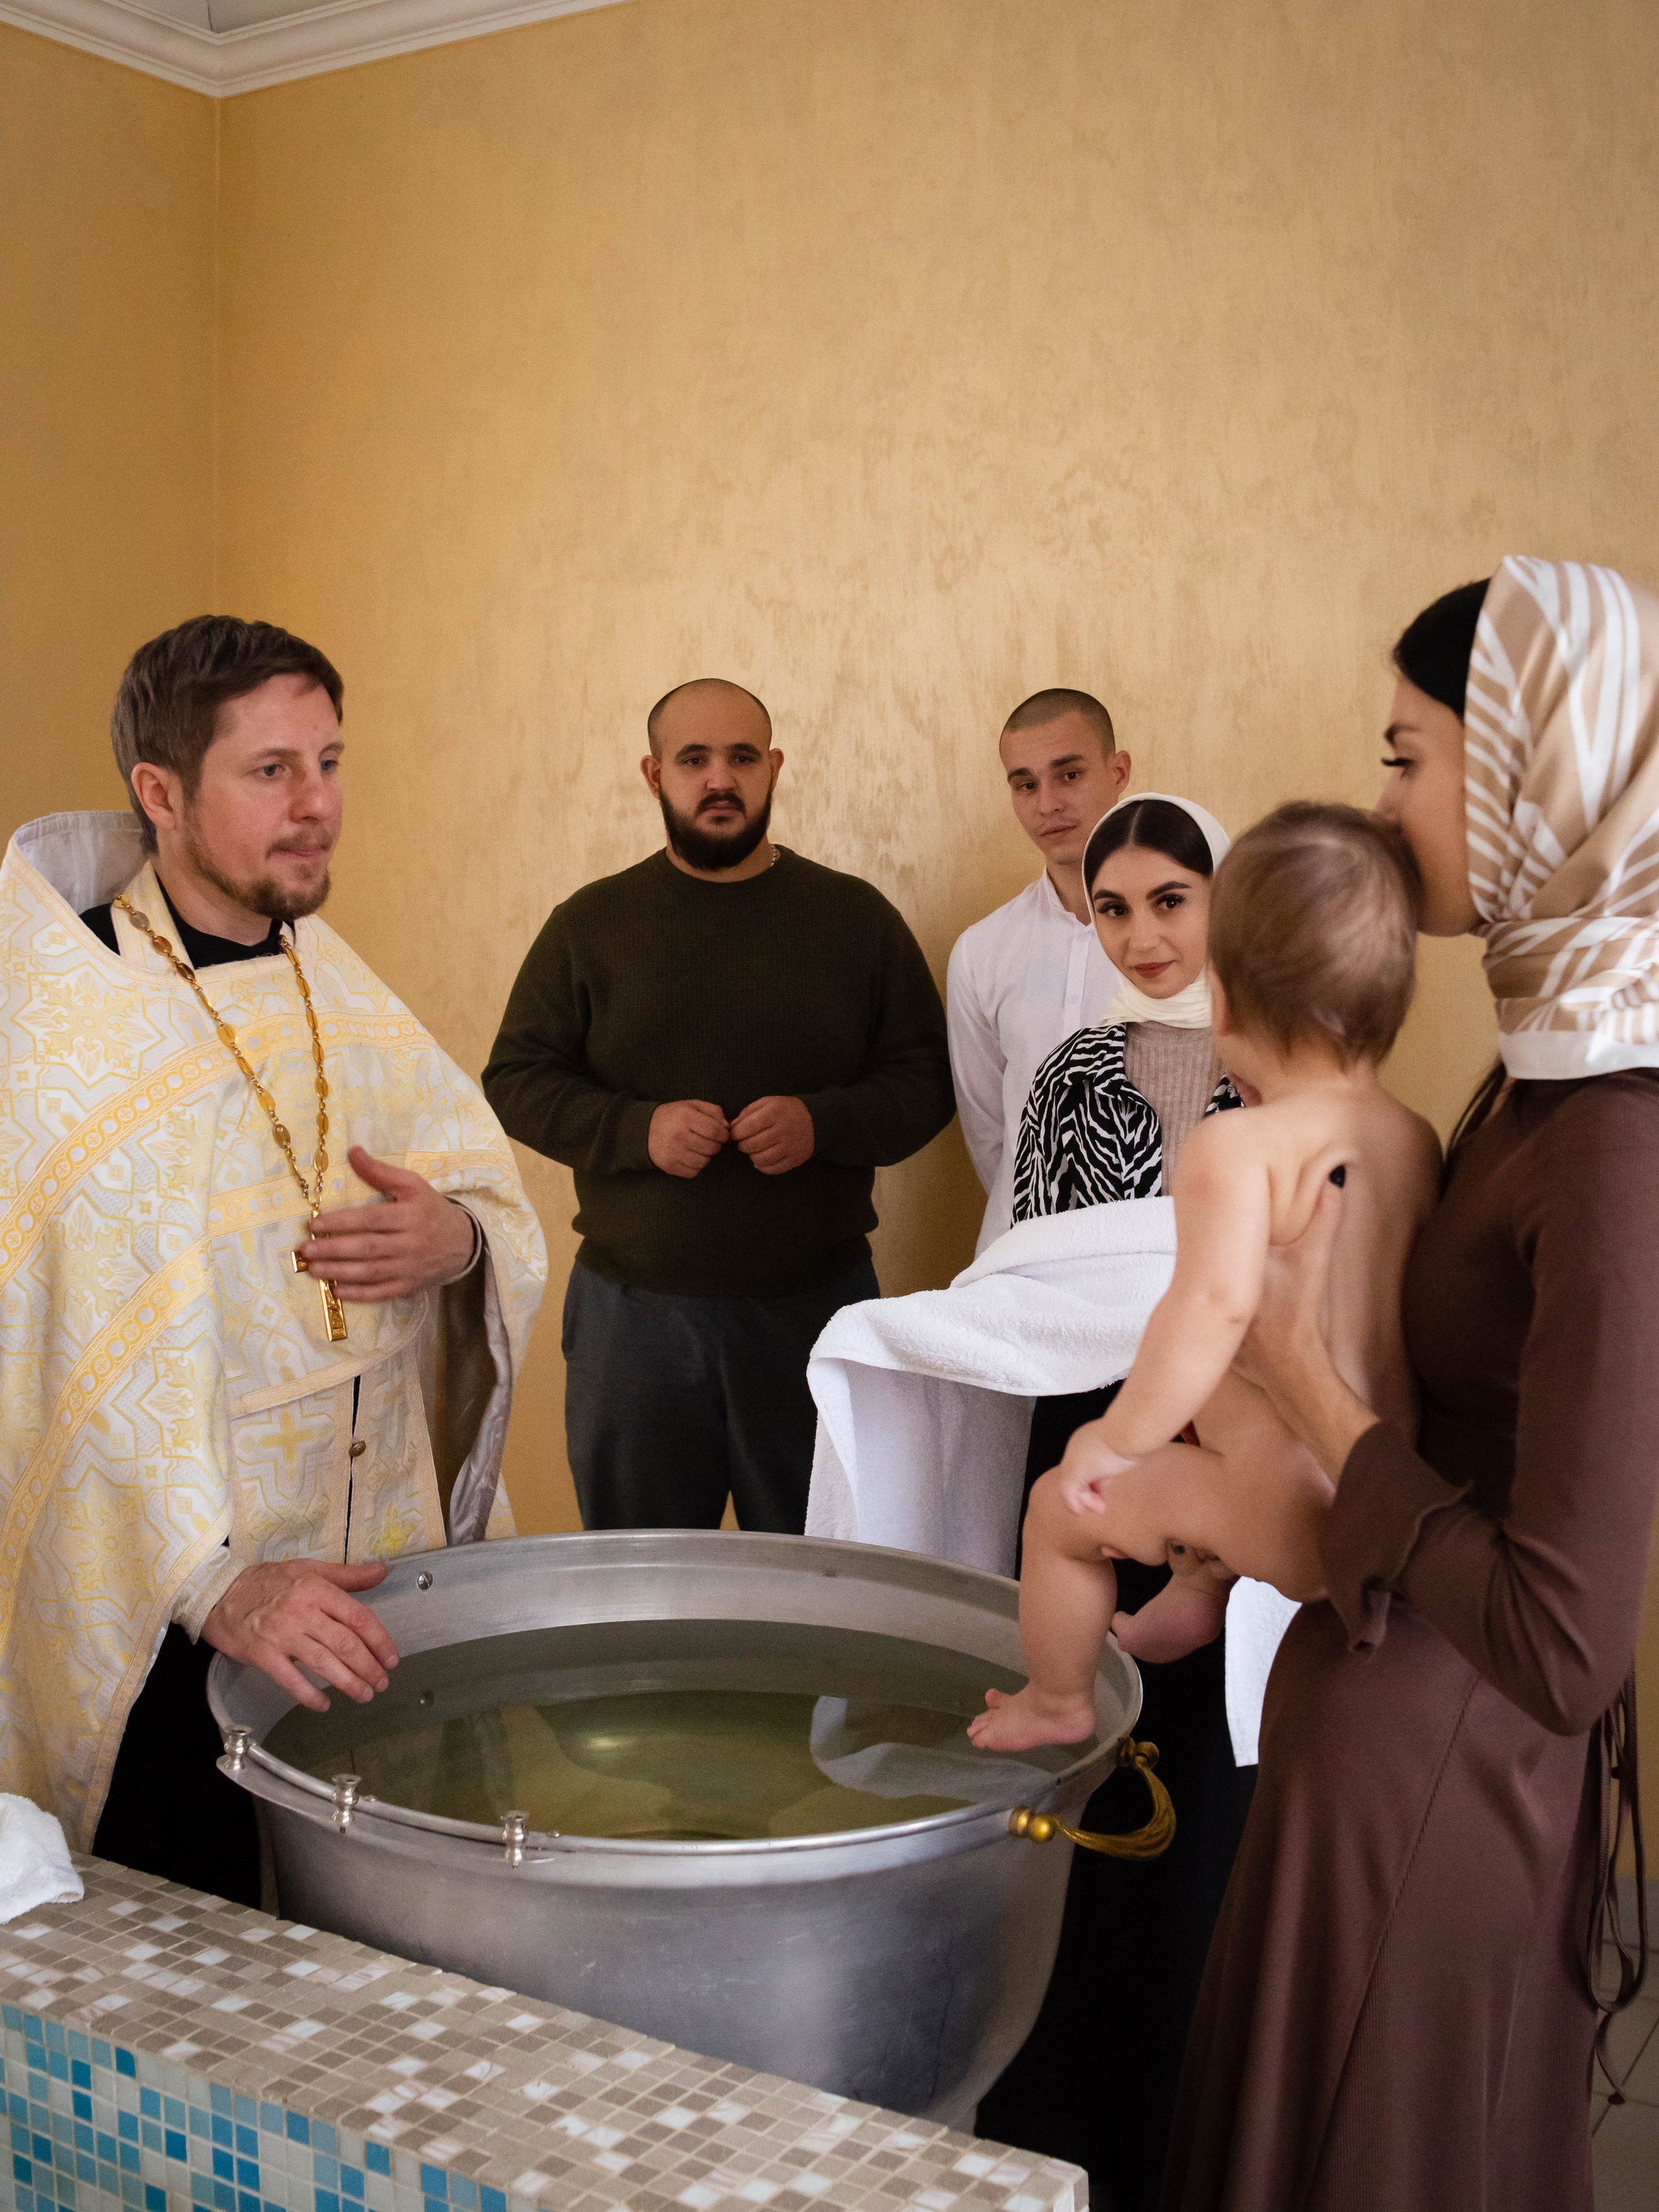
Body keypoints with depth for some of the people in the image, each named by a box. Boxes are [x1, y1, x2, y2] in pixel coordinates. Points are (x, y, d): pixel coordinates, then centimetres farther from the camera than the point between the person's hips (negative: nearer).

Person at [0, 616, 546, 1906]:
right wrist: (214, 1578, -31)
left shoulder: (340, 990, 10)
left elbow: (506, 1208, 11)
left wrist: (462, 1240, -13)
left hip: (385, 1590, 6)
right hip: (163, 1629, -5)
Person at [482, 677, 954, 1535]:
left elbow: (926, 1080, 4)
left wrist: (822, 1122, -15)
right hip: (632, 1307, 0)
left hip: (815, 1303, 0)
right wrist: (638, 1129, -13)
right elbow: (515, 1082, 4)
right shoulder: (590, 924, 5)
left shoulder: (856, 916, 6)